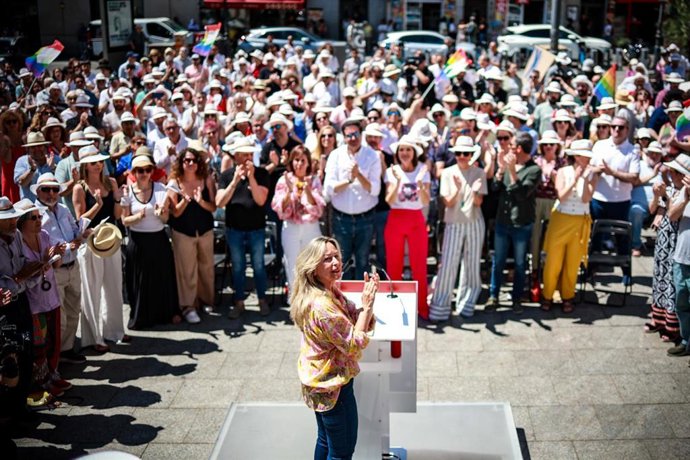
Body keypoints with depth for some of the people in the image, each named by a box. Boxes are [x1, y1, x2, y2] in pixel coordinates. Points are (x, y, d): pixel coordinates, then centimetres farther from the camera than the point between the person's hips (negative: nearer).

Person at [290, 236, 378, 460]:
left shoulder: (331, 292, 1)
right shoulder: (322, 306, -29)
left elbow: (363, 324, 4)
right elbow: (354, 344, -24)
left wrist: (367, 298, -13)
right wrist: (367, 306, -21)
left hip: (322, 381, 10)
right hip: (334, 385, -10)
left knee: (325, 441, 25)